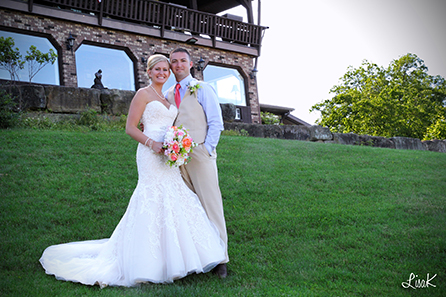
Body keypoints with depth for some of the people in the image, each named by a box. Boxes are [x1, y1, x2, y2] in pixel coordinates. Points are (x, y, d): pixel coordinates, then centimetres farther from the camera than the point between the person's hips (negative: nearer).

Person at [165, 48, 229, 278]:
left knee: (210, 204, -6)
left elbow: (216, 123, -1)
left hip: (200, 154, -4)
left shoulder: (202, 89, 3)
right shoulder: (167, 95, 16)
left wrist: (206, 150, -9)